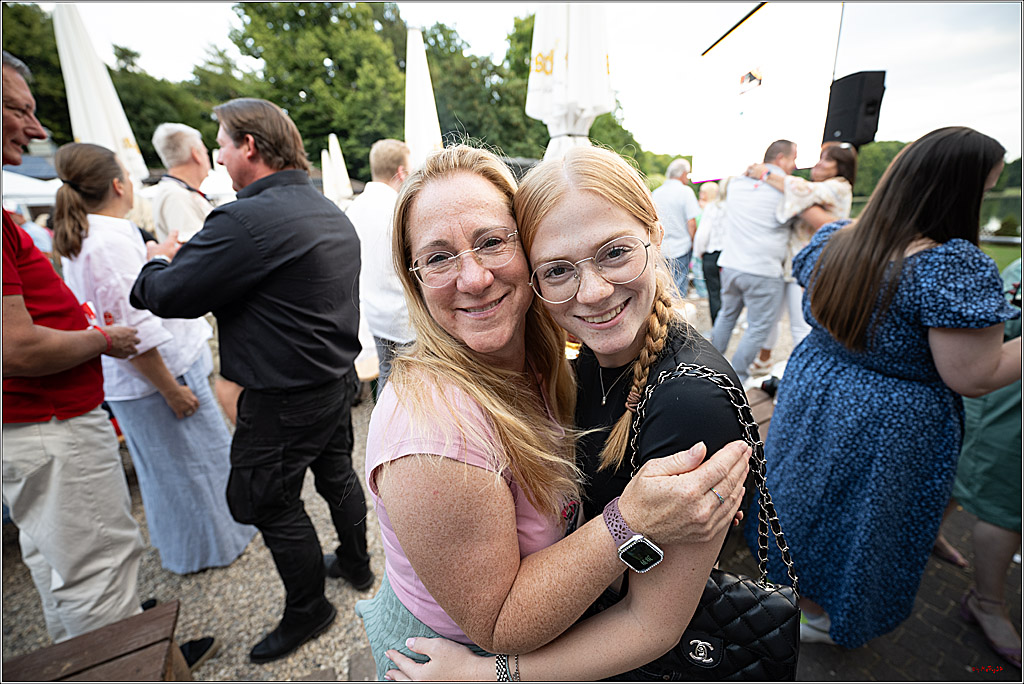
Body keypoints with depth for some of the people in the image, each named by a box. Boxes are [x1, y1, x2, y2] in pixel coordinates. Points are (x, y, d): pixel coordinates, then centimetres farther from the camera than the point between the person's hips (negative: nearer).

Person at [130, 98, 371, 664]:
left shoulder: (248, 220, -22)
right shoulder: (332, 213, 8)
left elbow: (167, 296, -17)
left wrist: (159, 261, 6)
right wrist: (190, 257, 12)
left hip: (283, 400, -8)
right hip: (337, 378, 9)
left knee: (270, 504, 11)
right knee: (336, 473, 23)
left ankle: (307, 611, 31)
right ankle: (356, 564, 44)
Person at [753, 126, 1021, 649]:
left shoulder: (831, 238, -6)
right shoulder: (957, 266, -26)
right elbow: (973, 378, -22)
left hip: (811, 386, 6)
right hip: (887, 420, -6)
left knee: (808, 489, 27)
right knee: (859, 514, 17)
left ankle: (783, 569, 52)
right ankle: (819, 613, 40)